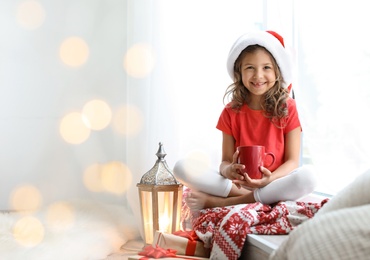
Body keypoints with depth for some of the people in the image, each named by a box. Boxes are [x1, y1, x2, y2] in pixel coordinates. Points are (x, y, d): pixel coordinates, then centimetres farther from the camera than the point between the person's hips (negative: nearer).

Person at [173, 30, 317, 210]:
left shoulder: (287, 108, 0)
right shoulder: (231, 112, 4)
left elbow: (292, 161, -3)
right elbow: (226, 160, 1)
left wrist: (270, 179, -25)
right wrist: (228, 170, -25)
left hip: (275, 184, 0)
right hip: (238, 183, 1)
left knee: (308, 176, -35)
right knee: (183, 168, -19)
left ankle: (218, 202, -28)